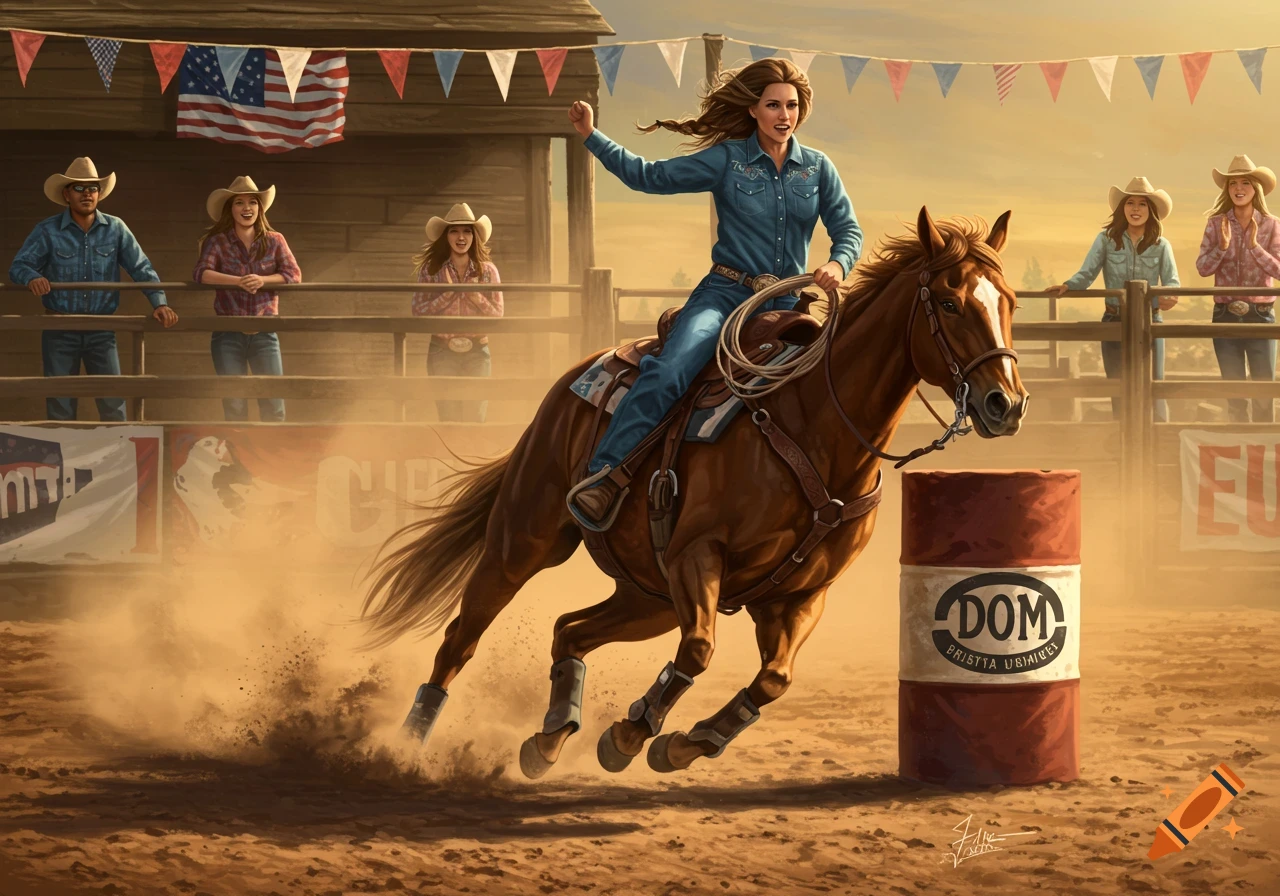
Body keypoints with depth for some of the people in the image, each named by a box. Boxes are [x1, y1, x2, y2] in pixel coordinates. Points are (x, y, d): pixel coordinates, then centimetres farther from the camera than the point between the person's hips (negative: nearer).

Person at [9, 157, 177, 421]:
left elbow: (141, 268, 0)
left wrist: (159, 302, -15)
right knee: (60, 405, 4)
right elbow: (18, 266, -8)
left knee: (113, 404, -3)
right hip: (60, 331, -1)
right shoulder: (48, 231, -3)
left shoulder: (115, 229, 1)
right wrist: (32, 278, -32)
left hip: (101, 330, 1)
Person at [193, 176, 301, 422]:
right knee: (234, 407, 2)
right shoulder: (217, 242, 1)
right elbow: (201, 274, -14)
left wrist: (263, 280, -18)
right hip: (228, 334, -1)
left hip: (264, 333, 1)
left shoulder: (274, 241, 6)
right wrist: (238, 281, -27)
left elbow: (294, 275, -1)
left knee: (274, 405, -3)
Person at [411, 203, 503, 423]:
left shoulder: (487, 271, 2)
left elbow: (497, 314, 3)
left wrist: (476, 297, -13)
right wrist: (447, 294, -13)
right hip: (442, 351, 0)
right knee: (448, 419, -1)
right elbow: (418, 313, -2)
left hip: (477, 351, 0)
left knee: (475, 419, -2)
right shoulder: (430, 270, 1)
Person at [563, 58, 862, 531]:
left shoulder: (818, 168, 8)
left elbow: (848, 229, 6)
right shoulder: (726, 160, 1)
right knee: (670, 370, -27)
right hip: (726, 292, -4)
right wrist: (591, 136, -3)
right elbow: (649, 177, 2)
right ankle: (603, 476, -28)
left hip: (786, 304, 4)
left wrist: (838, 263, -16)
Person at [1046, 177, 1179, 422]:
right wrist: (1067, 286, -28)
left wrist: (1169, 295, -33)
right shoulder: (1106, 240, 0)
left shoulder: (1160, 246, 1)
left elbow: (1172, 281, -9)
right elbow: (1086, 274, -8)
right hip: (1114, 322, 1)